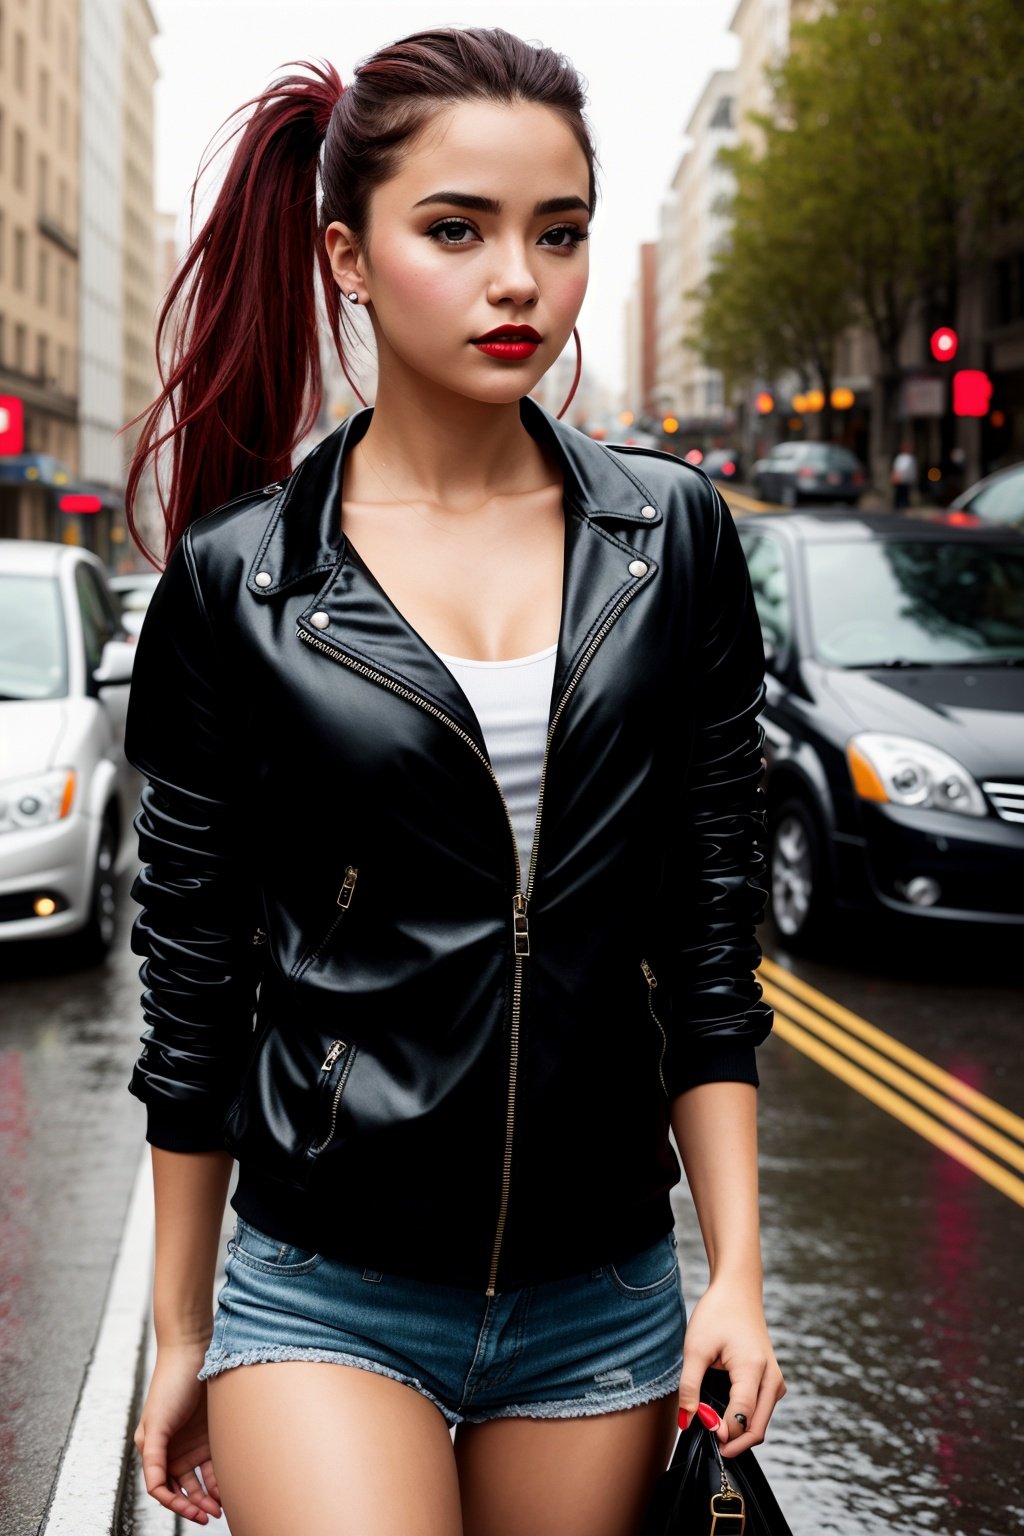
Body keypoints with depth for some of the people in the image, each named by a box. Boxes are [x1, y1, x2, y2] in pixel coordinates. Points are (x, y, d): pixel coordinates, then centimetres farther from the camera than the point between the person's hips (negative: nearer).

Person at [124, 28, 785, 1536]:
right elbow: (192, 976, 2)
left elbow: (711, 932, 5)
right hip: (327, 1289, -2)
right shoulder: (236, 579, -4)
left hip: (602, 1298, 3)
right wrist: (180, 1336, 7)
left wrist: (736, 1270, 0)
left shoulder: (672, 540, 1)